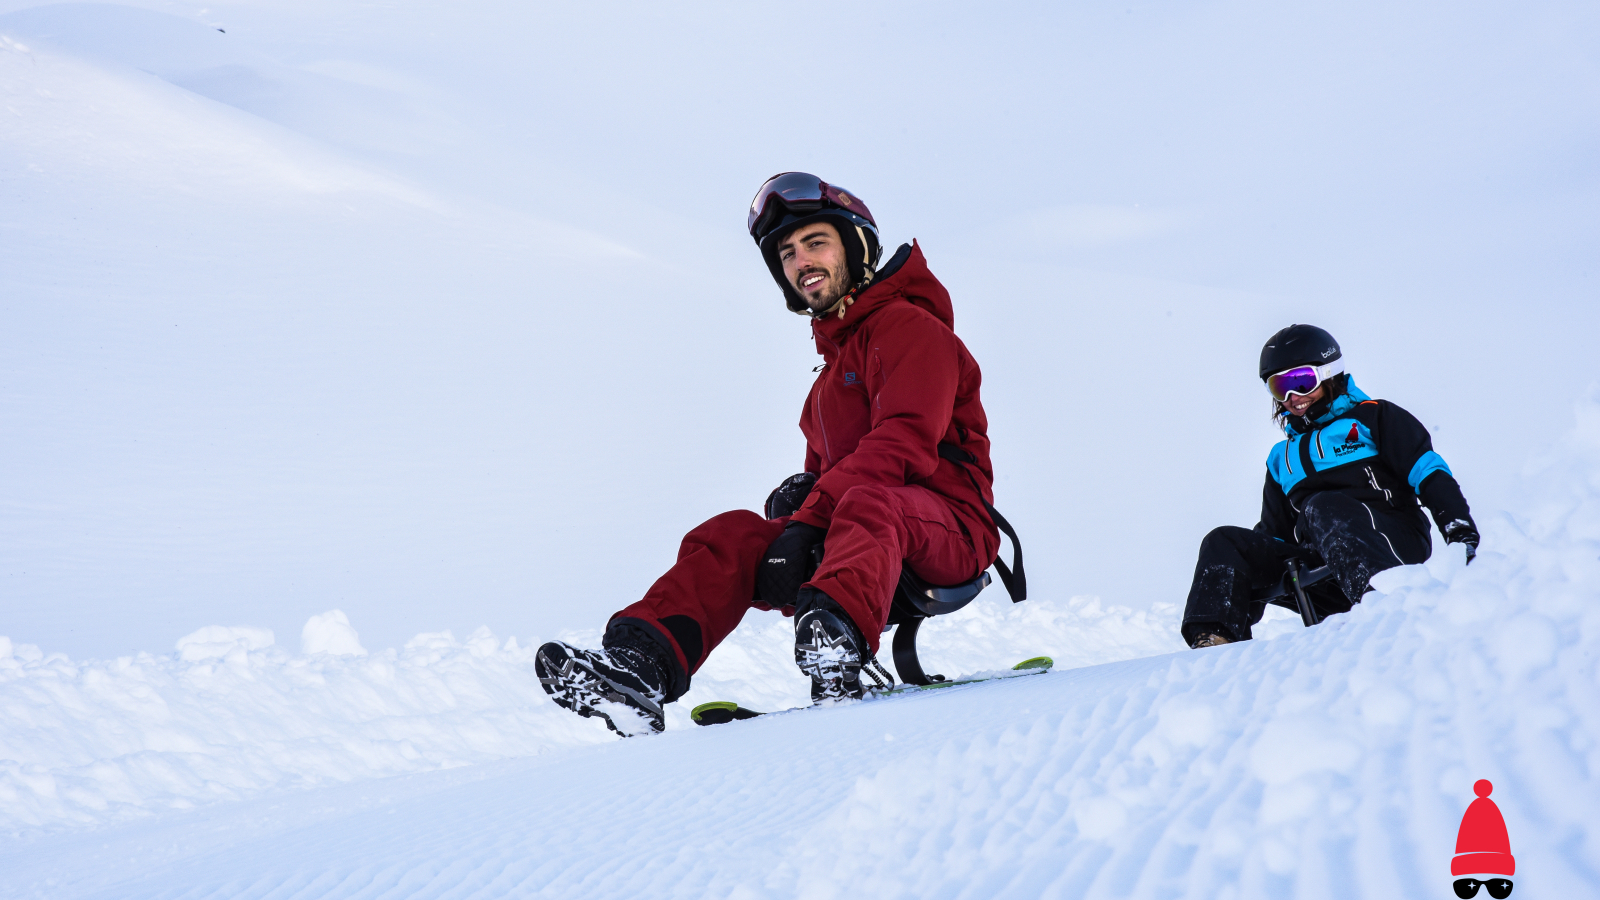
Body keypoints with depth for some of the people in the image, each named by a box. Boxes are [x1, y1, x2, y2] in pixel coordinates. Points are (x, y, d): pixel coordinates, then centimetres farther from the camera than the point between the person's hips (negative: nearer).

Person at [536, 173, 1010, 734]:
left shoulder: (910, 328, -2)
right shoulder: (834, 355, 28)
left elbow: (902, 446, -16)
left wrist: (809, 520, -23)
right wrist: (801, 498, 1)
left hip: (949, 526, -7)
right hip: (848, 530, 7)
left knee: (866, 502, -39)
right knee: (732, 537, -15)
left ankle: (835, 643, -68)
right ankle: (637, 667, -36)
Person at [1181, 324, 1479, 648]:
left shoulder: (1373, 418, 14)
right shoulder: (1282, 458, 30)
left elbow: (1428, 470, 3)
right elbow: (1272, 535, 31)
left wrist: (1461, 530, -13)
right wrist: (1245, 608, 17)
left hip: (1394, 545, -5)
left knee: (1323, 507, -35)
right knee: (1224, 543, -12)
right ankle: (1214, 640, -29)